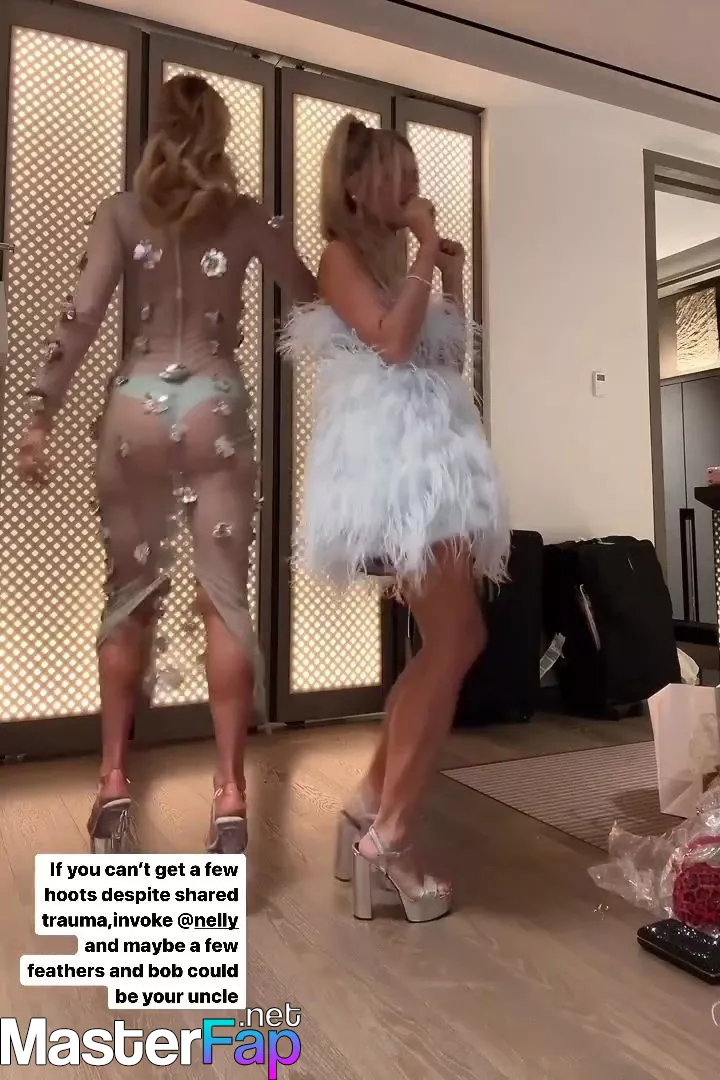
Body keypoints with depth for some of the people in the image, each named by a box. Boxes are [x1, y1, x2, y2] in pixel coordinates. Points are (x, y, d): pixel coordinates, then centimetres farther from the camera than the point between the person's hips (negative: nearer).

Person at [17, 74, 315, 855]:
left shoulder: (122, 212, 7)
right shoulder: (246, 218, 7)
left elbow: (82, 314, -5)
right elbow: (312, 298, 17)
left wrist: (41, 415, -5)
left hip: (137, 408, 1)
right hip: (215, 409, -1)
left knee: (130, 598, 9)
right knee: (225, 602, -1)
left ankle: (113, 781, 13)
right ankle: (230, 791, -1)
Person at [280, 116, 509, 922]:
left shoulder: (399, 263, 24)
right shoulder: (342, 256, 1)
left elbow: (451, 358, 24)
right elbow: (392, 342, -15)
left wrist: (453, 279, 20)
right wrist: (424, 252, -5)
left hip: (430, 458, 9)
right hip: (392, 465, -9)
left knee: (449, 644, 6)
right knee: (457, 643, -12)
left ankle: (369, 808, 14)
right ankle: (388, 838, -4)